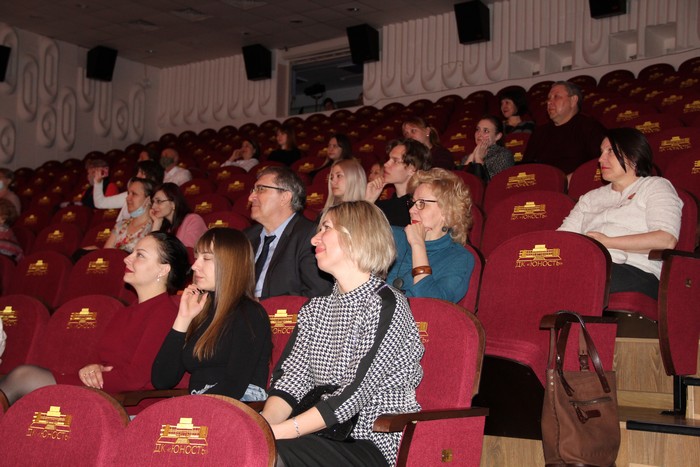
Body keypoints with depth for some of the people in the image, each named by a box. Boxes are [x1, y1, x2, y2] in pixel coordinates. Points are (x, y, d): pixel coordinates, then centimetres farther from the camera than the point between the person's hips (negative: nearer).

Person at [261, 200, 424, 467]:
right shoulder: (315, 310, 15)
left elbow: (355, 394, -18)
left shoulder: (385, 305, -9)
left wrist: (277, 432, -23)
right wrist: (263, 425, -18)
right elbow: (290, 377, 2)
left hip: (375, 445, -6)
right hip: (328, 433, 6)